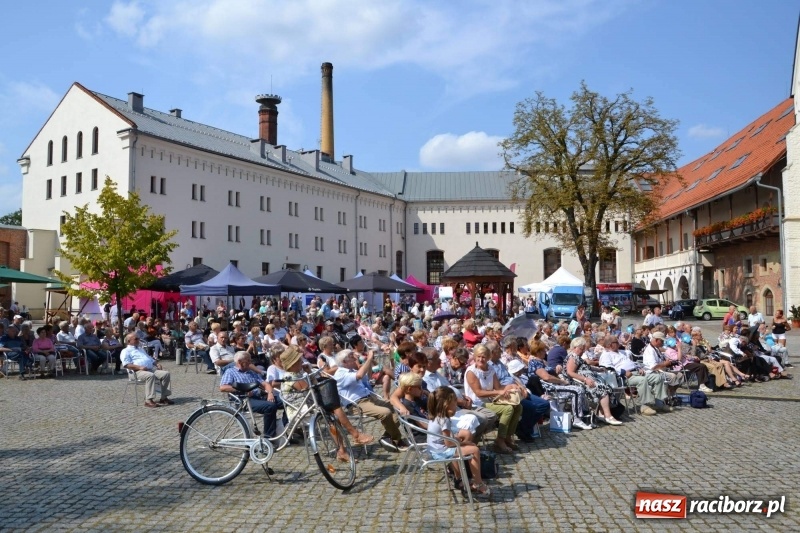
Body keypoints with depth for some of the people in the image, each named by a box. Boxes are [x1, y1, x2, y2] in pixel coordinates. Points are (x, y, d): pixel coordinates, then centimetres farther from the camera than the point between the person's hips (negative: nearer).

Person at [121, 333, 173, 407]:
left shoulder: (141, 349, 35)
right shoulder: (126, 351, 10)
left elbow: (150, 359, 35)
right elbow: (126, 364, -7)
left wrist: (157, 364, 12)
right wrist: (139, 367, -20)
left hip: (152, 368, 7)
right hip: (139, 371, -7)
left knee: (166, 373, -16)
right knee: (150, 375, -38)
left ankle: (164, 398, -15)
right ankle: (149, 400, -39)